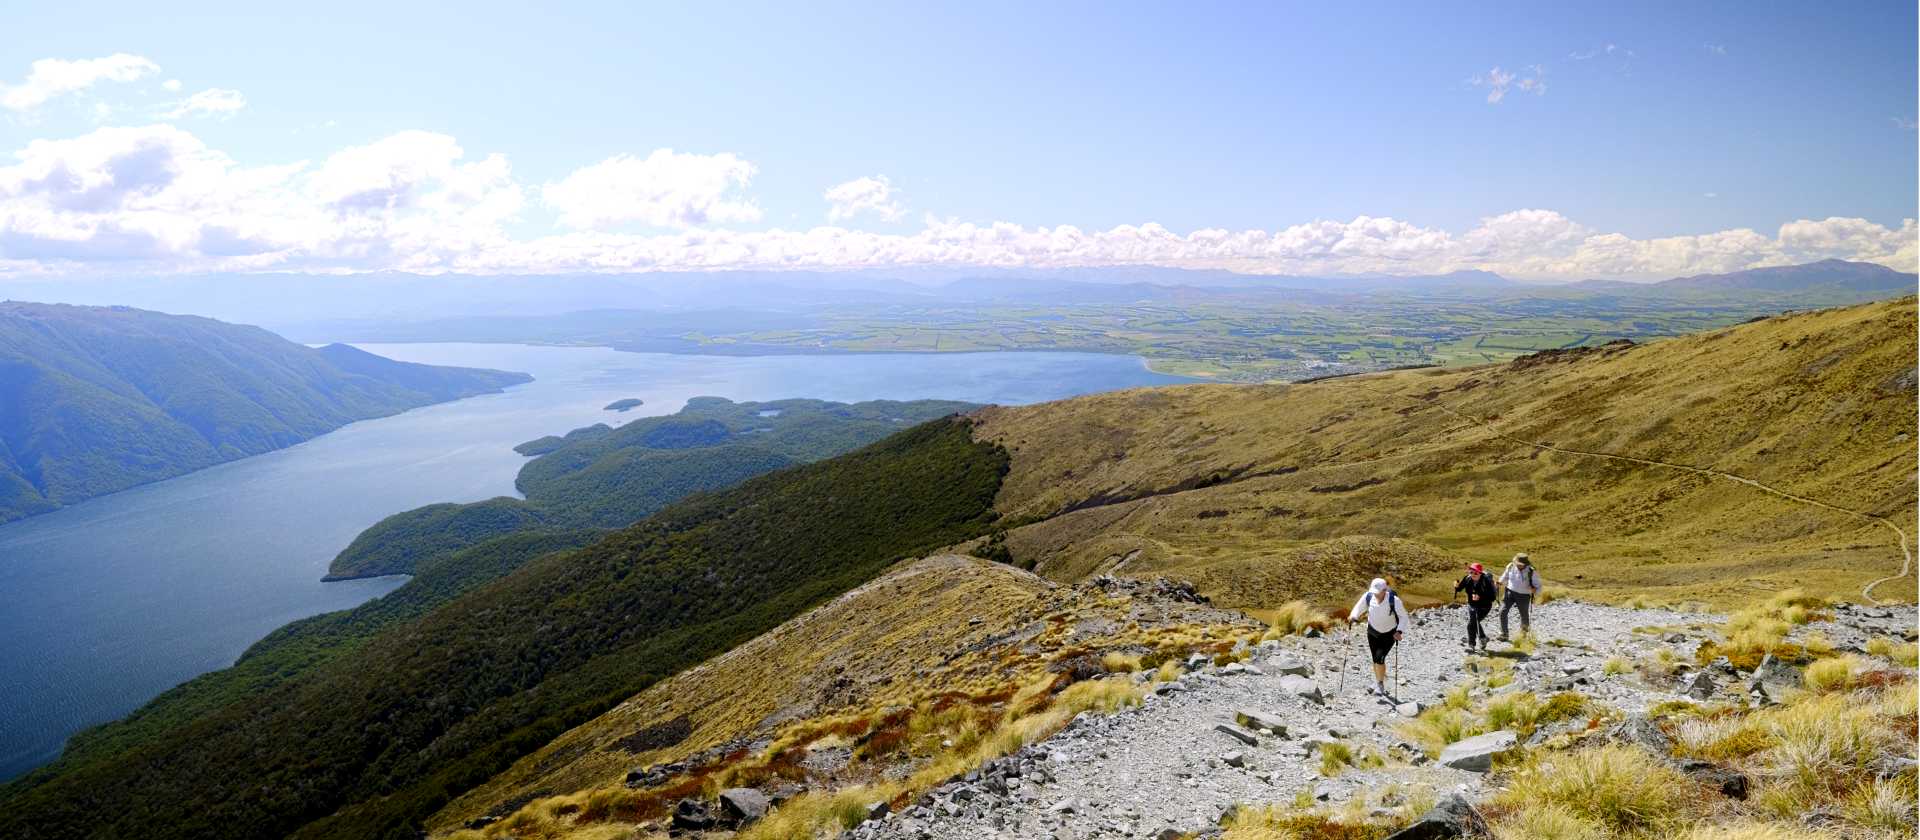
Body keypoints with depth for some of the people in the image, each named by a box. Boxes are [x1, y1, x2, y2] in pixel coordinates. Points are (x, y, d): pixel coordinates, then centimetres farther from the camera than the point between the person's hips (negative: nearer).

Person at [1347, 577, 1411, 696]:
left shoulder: (1394, 600, -27)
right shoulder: (1368, 596, -20)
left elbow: (1403, 617, -16)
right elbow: (1359, 607, -4)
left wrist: (1399, 631, -30)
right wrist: (1353, 616, -25)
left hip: (1389, 634, -4)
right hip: (1373, 631, 4)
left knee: (1379, 657, -16)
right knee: (1375, 660, 11)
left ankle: (1380, 685, 3)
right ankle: (1378, 683, 33)